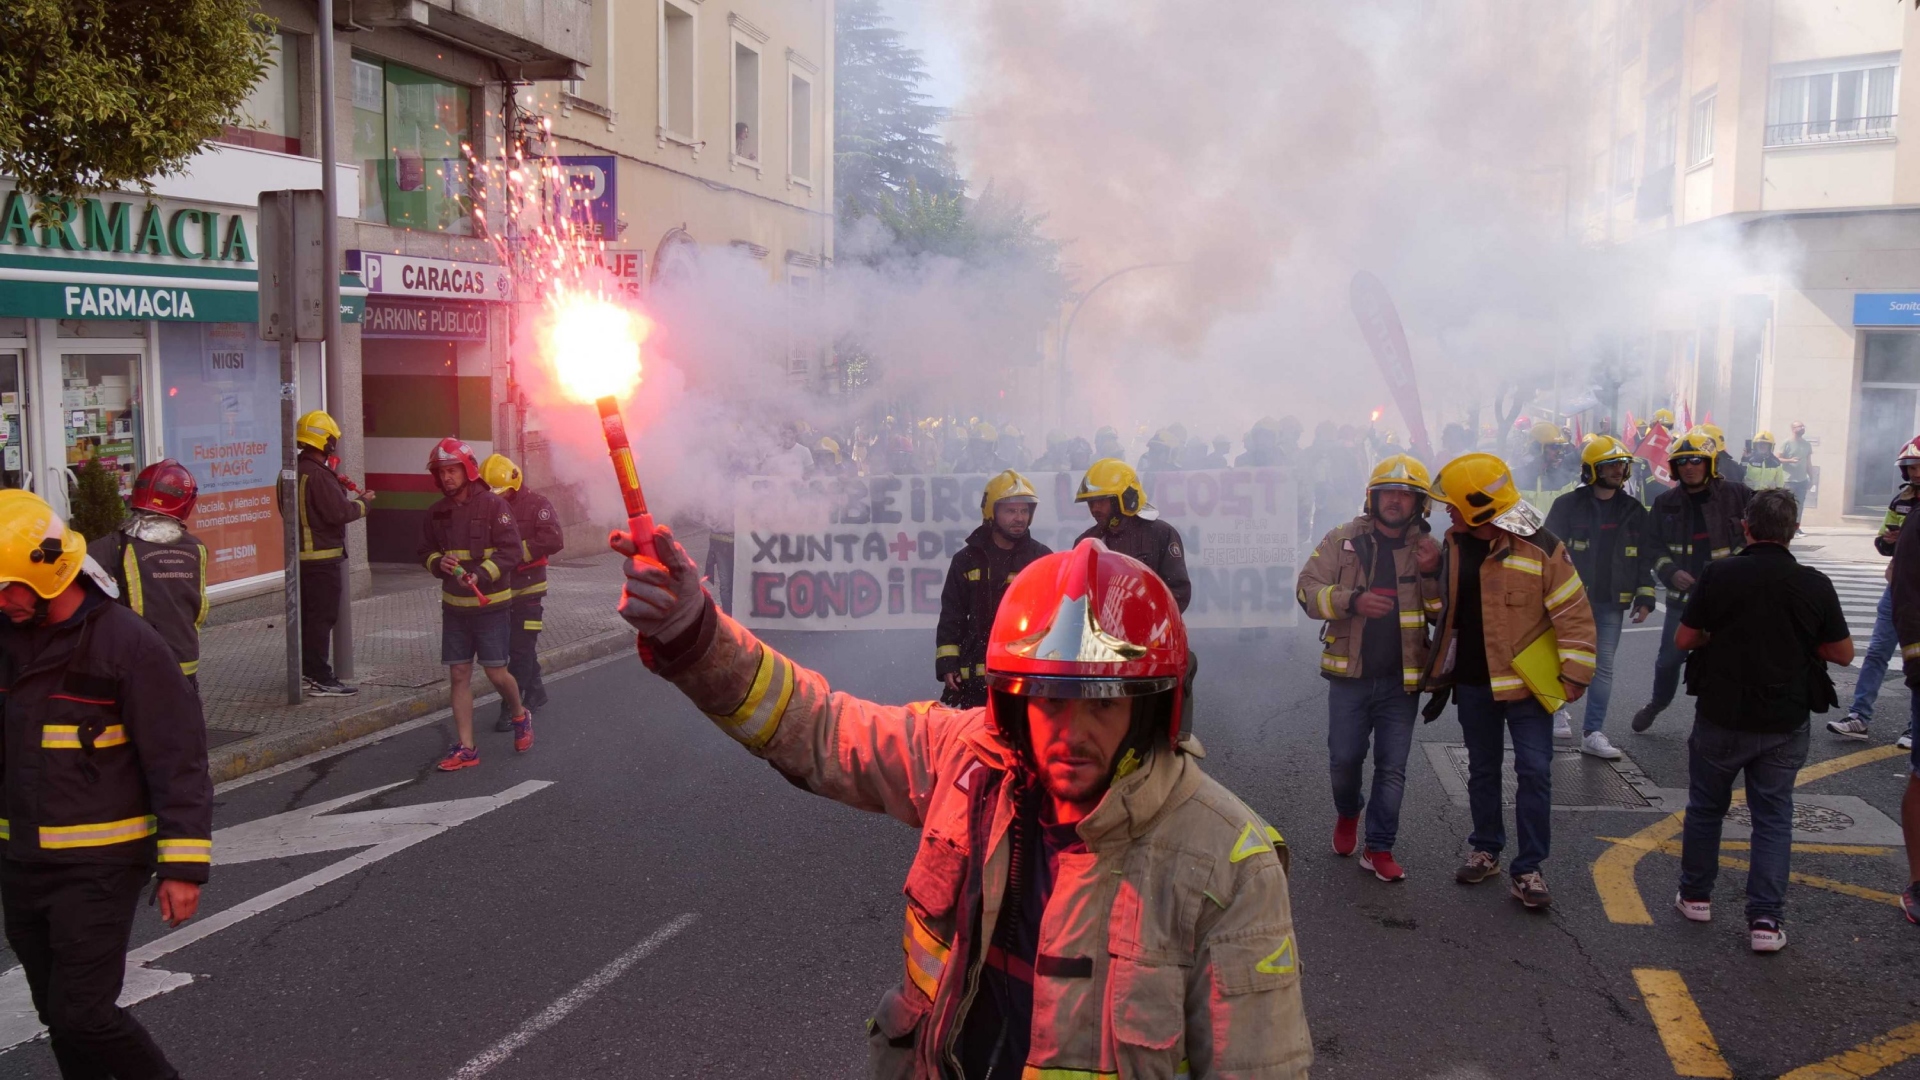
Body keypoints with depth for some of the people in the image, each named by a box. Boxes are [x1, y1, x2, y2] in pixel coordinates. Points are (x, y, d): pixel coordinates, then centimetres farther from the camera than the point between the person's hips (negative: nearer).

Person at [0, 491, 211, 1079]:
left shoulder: (127, 643, -15)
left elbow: (178, 761, -15)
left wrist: (183, 866, -17)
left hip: (98, 865, -6)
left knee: (83, 1014, -7)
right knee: (57, 1013, 15)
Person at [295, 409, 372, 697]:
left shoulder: (294, 471, 11)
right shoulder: (318, 475, -20)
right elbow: (339, 513, -22)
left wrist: (337, 486, 10)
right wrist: (364, 502, -7)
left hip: (301, 554, 10)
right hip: (322, 557, -10)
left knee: (307, 616, 16)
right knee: (323, 617, -5)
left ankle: (307, 672, 25)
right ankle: (321, 679, -2)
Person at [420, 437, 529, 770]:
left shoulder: (493, 505, -10)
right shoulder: (437, 512, 6)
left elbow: (510, 550, -13)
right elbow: (426, 551, 13)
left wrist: (480, 575, -27)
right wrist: (439, 563, -10)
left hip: (491, 603, -5)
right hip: (454, 605, 5)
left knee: (496, 673, -1)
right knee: (459, 675, 4)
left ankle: (520, 716, 30)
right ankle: (466, 749, 10)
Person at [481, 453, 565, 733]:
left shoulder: (537, 504, -8)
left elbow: (554, 540, -18)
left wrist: (520, 552, -22)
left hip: (529, 589, -5)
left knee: (521, 650, -3)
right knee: (521, 647, 16)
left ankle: (511, 708, 0)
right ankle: (535, 694, 31)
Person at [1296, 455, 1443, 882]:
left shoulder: (1427, 550, 2)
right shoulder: (1343, 541, -1)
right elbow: (1307, 590, -6)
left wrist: (1432, 575, -16)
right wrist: (1352, 601, -22)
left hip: (1401, 681, 1)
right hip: (1350, 675, -1)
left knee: (1392, 769, 5)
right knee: (1344, 759, 6)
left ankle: (1379, 848, 16)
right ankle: (1347, 813, 36)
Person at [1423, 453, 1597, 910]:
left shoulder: (1541, 548, -15)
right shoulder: (1457, 543, 3)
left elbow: (1575, 614, -11)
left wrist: (1575, 674, -13)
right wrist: (1441, 671, 18)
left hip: (1526, 682, -5)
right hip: (1472, 683, 5)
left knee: (1534, 771, -4)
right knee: (1482, 769, 15)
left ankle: (1528, 869, 5)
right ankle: (1486, 851, 31)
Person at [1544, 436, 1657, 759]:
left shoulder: (1634, 511, 7)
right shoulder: (1568, 505, -4)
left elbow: (1645, 559, 11)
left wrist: (1645, 599, 5)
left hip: (1611, 604, 3)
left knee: (1604, 666, 1)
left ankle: (1593, 732, 5)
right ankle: (1553, 709, 30)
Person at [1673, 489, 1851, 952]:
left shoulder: (1717, 575, -12)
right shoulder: (1815, 585, -8)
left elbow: (1684, 639, -5)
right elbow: (1843, 653, 2)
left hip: (1721, 716, -1)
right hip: (1785, 723, 1)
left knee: (1705, 806, 17)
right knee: (1773, 816, 10)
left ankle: (1695, 895, 28)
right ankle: (1765, 919, 5)